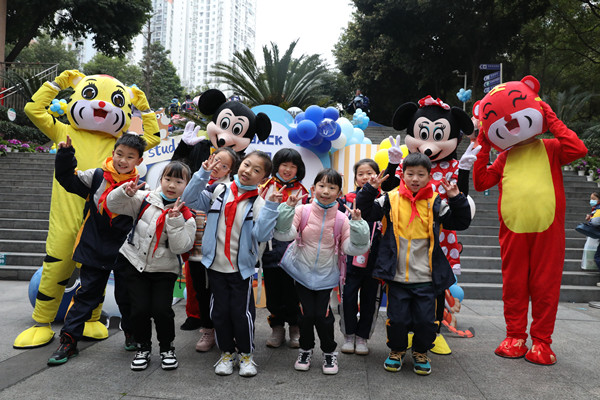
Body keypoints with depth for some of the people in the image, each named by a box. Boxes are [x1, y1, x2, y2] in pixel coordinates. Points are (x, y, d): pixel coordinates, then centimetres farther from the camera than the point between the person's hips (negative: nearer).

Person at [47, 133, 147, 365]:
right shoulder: (96, 177, -2)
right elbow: (67, 179, -1)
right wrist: (65, 155, -13)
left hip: (124, 254, 0)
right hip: (94, 249, 0)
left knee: (126, 296, 13)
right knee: (87, 295, 7)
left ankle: (132, 333, 34)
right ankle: (69, 340, 17)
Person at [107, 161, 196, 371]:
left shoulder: (186, 214, -8)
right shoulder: (145, 199, -3)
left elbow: (180, 247, -17)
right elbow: (113, 204, -3)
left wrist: (174, 219, -26)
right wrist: (126, 192, -22)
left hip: (164, 269, -1)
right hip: (134, 262, 2)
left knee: (161, 309, -9)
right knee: (139, 309, -1)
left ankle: (167, 348, 18)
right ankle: (144, 347, 25)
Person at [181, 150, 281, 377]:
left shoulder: (259, 203, -6)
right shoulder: (219, 191, 1)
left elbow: (262, 235, -17)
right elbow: (190, 199, -5)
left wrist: (270, 206, -25)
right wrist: (203, 174, -12)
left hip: (242, 267, -2)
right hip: (216, 265, 2)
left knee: (242, 312, 3)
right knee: (220, 311, 11)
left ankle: (246, 354, 26)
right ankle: (227, 353, 31)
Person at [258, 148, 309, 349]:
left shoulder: (301, 191, 8)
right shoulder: (267, 187, 8)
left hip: (292, 246, -1)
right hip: (271, 244, 1)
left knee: (292, 288, 4)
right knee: (273, 287, 8)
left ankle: (295, 328, 21)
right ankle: (277, 327, 24)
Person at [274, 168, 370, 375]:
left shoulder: (341, 219, -9)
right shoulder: (302, 211, -11)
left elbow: (354, 248, -9)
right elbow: (283, 233, -19)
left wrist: (357, 224, -21)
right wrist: (288, 208, -27)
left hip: (326, 275, 0)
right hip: (302, 272, 0)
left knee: (322, 314, 1)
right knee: (306, 313, 5)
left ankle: (329, 352, 26)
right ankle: (305, 350, 31)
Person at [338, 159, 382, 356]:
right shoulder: (348, 199, 3)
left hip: (373, 259, 0)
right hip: (351, 258, 0)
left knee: (369, 299, 10)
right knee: (348, 297, 4)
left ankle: (362, 337, 26)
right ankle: (349, 335, 23)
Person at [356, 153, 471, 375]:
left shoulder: (435, 204, 4)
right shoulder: (391, 200, 1)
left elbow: (461, 223, 6)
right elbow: (364, 211, 0)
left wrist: (456, 199, -8)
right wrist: (371, 189, -13)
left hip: (426, 278, 1)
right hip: (397, 276, -1)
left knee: (426, 320, 6)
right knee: (397, 318, 6)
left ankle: (421, 353, 32)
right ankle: (396, 350, 32)